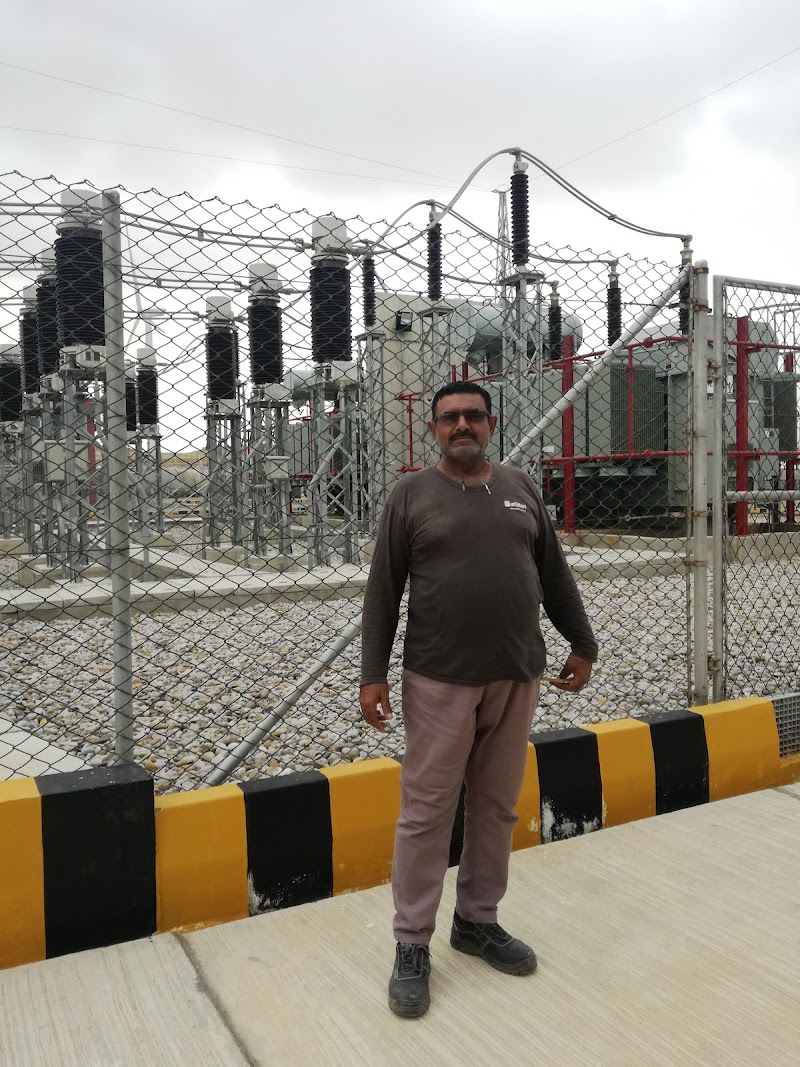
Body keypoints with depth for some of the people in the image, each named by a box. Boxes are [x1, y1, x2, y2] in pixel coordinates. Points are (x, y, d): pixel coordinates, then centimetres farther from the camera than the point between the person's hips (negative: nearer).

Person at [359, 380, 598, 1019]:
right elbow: (383, 592, -2)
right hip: (440, 680, -3)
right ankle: (412, 944, 17)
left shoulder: (522, 489, 10)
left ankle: (478, 920, 31)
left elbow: (555, 576, 15)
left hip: (518, 678, 4)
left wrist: (582, 645, 14)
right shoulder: (412, 495, 0)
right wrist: (373, 674, -6)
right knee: (427, 812, 3)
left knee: (497, 807, 13)